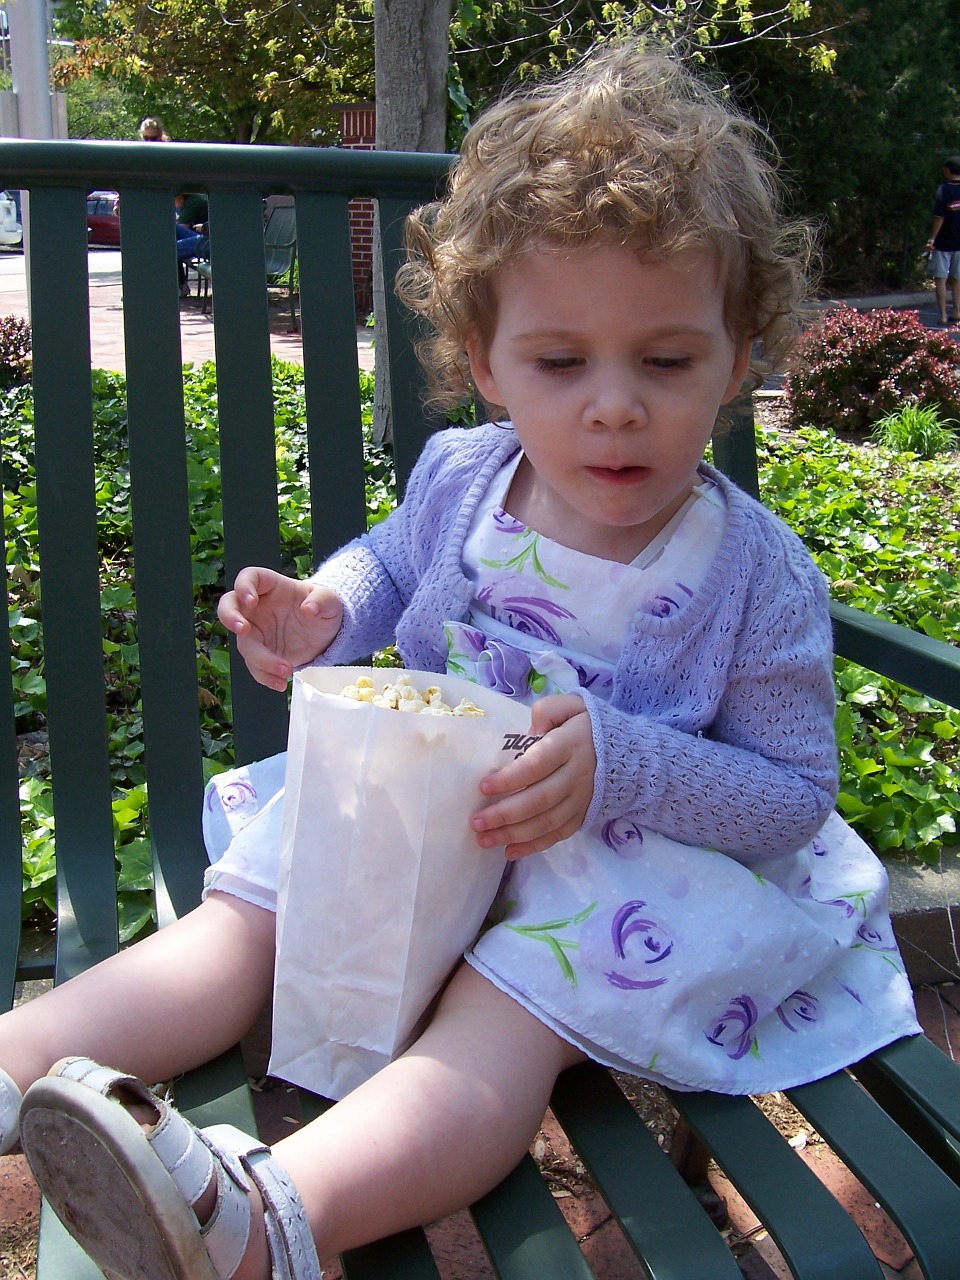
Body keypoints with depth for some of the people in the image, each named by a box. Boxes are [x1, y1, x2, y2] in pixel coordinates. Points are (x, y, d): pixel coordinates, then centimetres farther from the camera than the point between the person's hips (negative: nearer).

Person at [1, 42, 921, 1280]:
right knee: (238, 926, -5)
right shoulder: (457, 477, -5)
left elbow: (795, 794, -12)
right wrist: (322, 613, -5)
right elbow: (391, 564, 19)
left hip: (627, 876, -5)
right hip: (413, 823, 6)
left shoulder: (755, 573, -17)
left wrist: (620, 764, -29)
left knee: (502, 1021, -32)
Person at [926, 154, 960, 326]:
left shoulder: (944, 189, -13)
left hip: (943, 243, -5)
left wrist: (931, 239, -13)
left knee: (941, 279, 0)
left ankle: (943, 316, -4)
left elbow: (939, 217, -18)